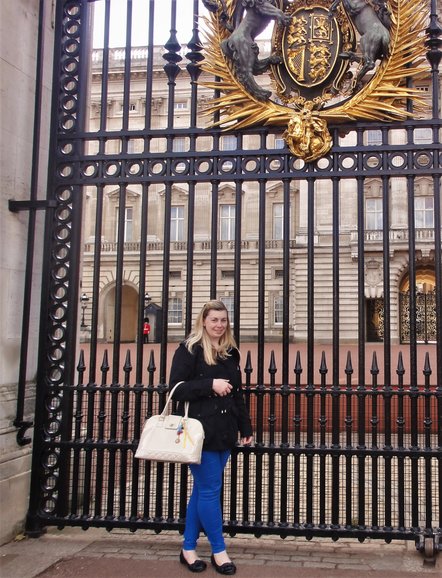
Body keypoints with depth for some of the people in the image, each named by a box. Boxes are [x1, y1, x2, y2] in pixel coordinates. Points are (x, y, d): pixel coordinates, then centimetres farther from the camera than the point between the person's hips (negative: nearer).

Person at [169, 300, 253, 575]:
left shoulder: (231, 353, 12)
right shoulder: (189, 349, -7)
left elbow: (238, 394, 16)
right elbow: (177, 388, -12)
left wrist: (246, 427, 14)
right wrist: (210, 384, -21)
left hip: (224, 432, 6)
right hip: (200, 431, -6)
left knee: (202, 489, 12)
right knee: (210, 490, -1)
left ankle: (189, 549, 23)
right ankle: (219, 550, 15)